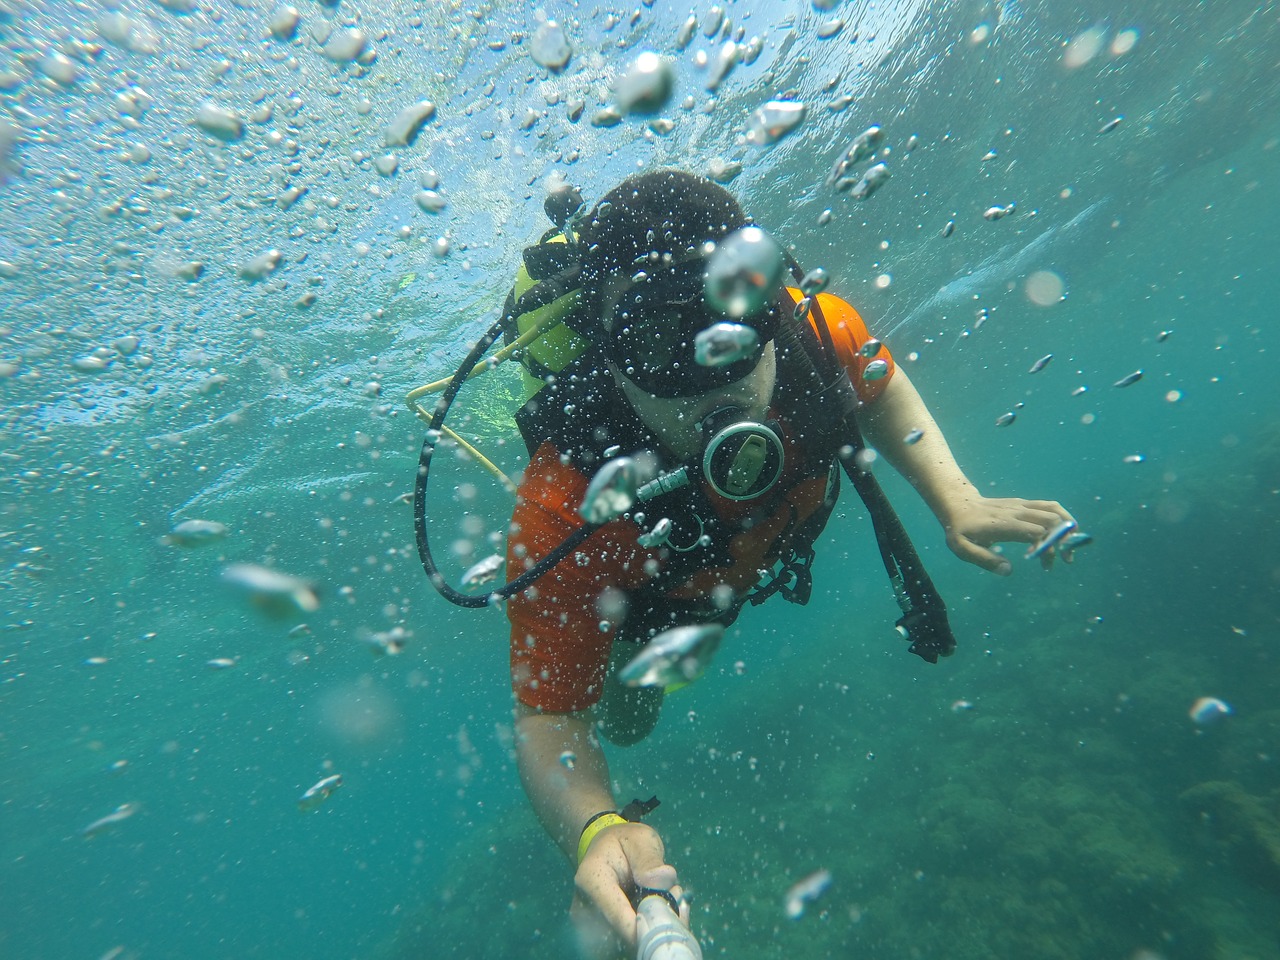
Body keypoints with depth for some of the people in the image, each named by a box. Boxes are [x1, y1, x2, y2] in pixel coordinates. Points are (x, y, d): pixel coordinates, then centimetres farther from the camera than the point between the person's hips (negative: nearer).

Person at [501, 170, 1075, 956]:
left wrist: (956, 501, -23)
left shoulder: (813, 330, -37)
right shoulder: (568, 508, -47)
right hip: (643, 595, -1)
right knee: (626, 724, 26)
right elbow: (549, 715, -36)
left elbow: (880, 385, -12)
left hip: (770, 546, 3)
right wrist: (595, 830, -57)